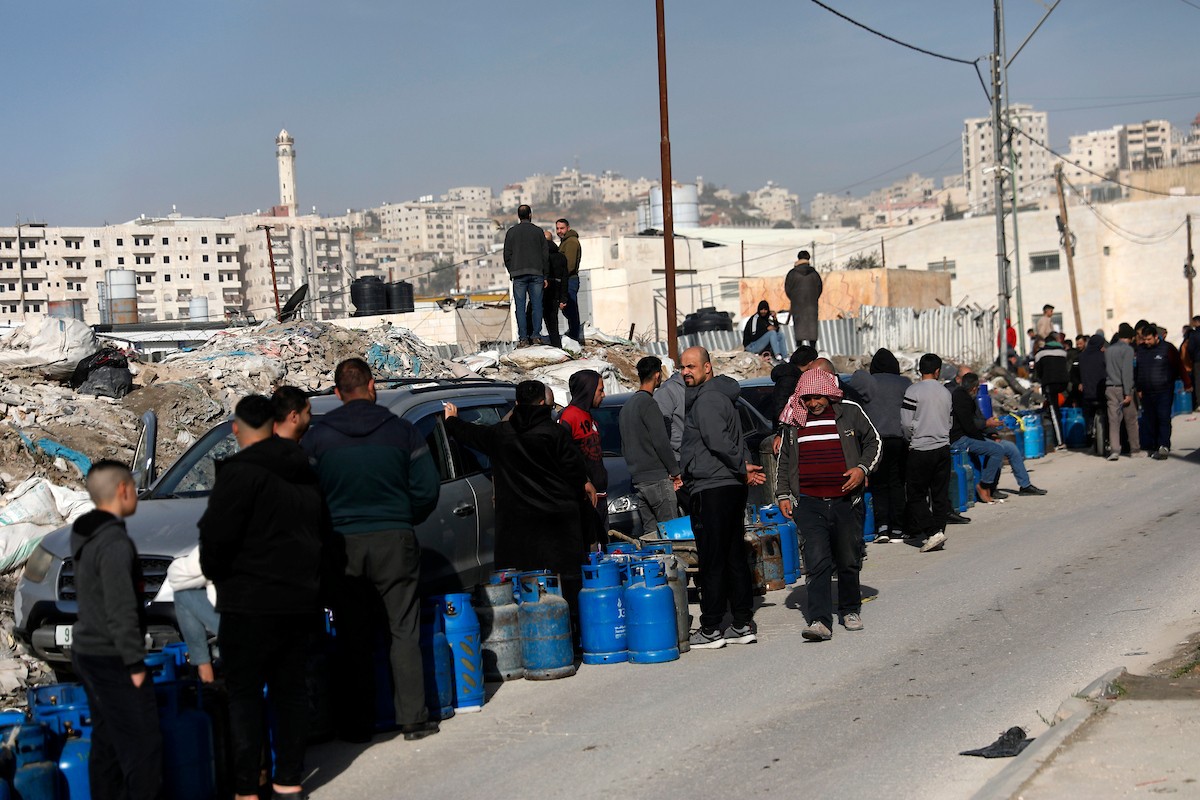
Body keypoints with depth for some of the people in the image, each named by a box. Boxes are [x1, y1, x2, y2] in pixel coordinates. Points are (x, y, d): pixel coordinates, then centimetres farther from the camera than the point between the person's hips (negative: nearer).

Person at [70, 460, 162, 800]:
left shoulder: (86, 538, 10)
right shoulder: (115, 543, -21)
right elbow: (121, 611, -23)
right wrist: (135, 663, -17)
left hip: (87, 653, 10)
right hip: (112, 660, -10)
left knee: (107, 740, 16)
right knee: (142, 743, -5)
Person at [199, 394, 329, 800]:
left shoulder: (240, 471, -14)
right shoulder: (305, 473, 12)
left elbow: (216, 534, -18)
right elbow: (325, 536, 19)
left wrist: (214, 571, 0)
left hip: (250, 602, -7)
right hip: (300, 599, 7)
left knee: (244, 693, -1)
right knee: (290, 688, 13)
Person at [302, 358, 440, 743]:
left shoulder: (316, 436, 0)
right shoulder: (400, 430, 0)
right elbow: (427, 488, -1)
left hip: (343, 544, 1)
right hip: (394, 540, 0)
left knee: (353, 637, 8)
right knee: (404, 631, 7)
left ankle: (357, 723, 10)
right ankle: (413, 718, 5)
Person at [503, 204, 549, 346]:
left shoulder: (511, 232, 4)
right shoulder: (538, 231, 5)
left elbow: (507, 255, 3)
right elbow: (545, 255, 5)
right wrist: (545, 276, 9)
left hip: (518, 274, -1)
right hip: (536, 274, 1)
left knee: (520, 307, -1)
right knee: (537, 305, 5)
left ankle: (523, 338, -6)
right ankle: (536, 335, 0)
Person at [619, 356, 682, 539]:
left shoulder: (627, 406, 19)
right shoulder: (648, 403, -10)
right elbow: (661, 441, -14)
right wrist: (675, 471, -7)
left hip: (637, 479, 9)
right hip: (656, 477, -9)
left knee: (650, 532, 8)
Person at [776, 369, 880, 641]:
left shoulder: (850, 412, 3)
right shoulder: (795, 420, 10)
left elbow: (873, 442, 12)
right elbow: (784, 460, 19)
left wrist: (862, 468, -5)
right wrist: (783, 495, 12)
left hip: (846, 501, 0)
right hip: (809, 504, 0)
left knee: (849, 561, 10)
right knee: (816, 562, -11)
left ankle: (850, 609, 30)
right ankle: (820, 621, -14)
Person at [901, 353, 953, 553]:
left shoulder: (913, 391, -10)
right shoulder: (945, 392, 7)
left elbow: (906, 423, -12)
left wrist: (912, 439, 6)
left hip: (921, 449, -5)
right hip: (943, 447, 5)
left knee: (916, 494, 1)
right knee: (940, 493, 10)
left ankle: (933, 532, -11)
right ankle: (939, 531, 12)